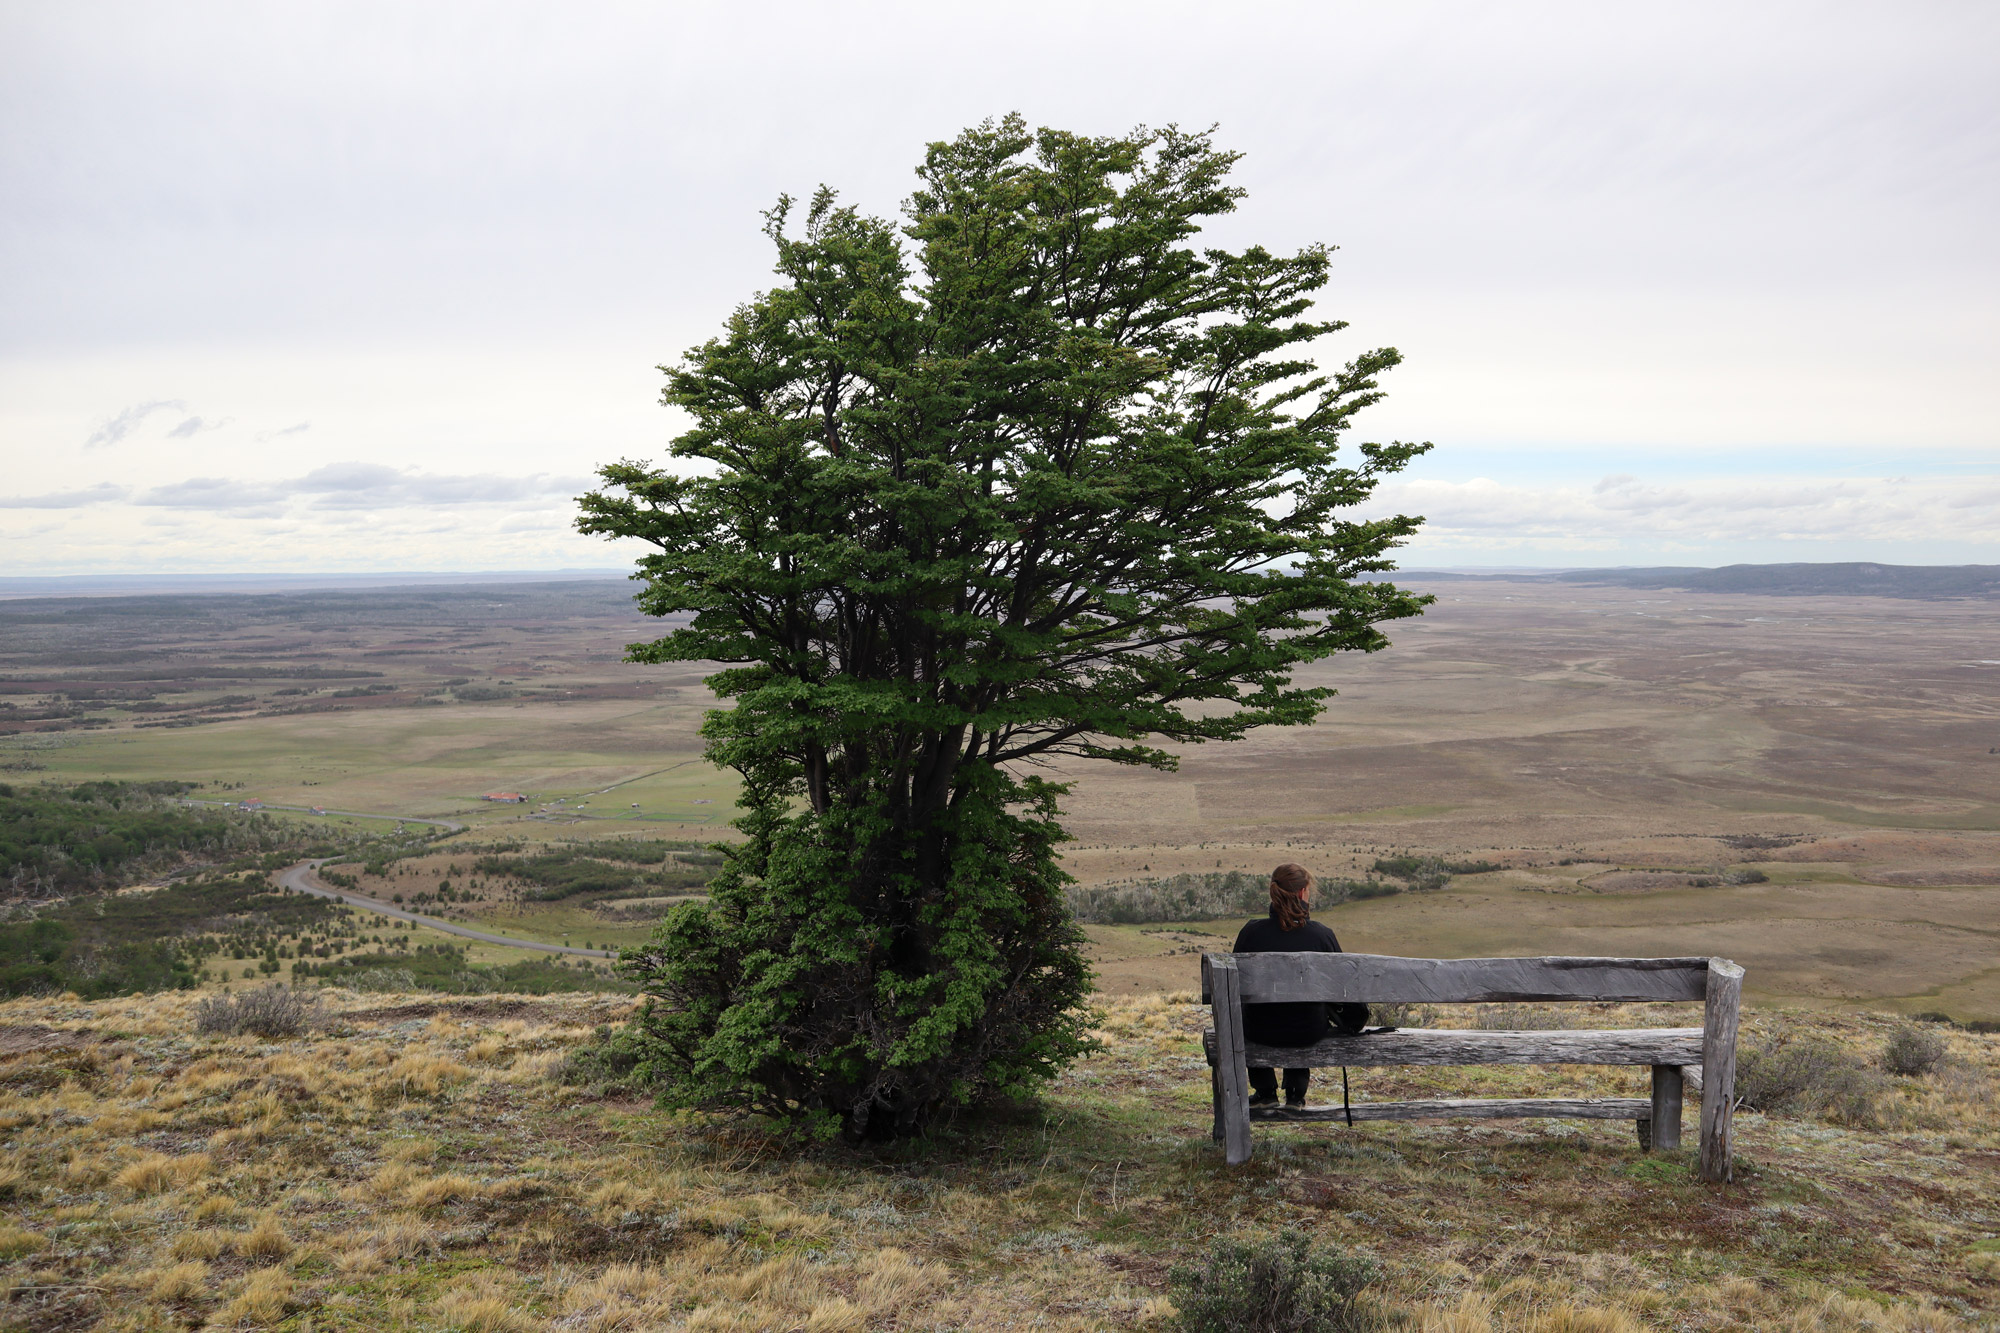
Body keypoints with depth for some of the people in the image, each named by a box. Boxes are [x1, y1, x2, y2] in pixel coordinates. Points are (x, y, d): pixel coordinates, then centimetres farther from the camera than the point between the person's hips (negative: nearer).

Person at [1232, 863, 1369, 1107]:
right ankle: (1296, 1092, 38)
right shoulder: (1322, 935, -14)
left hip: (1261, 1032, -1)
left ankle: (1265, 1092, 39)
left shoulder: (1251, 932, -14)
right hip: (1309, 1033, 1)